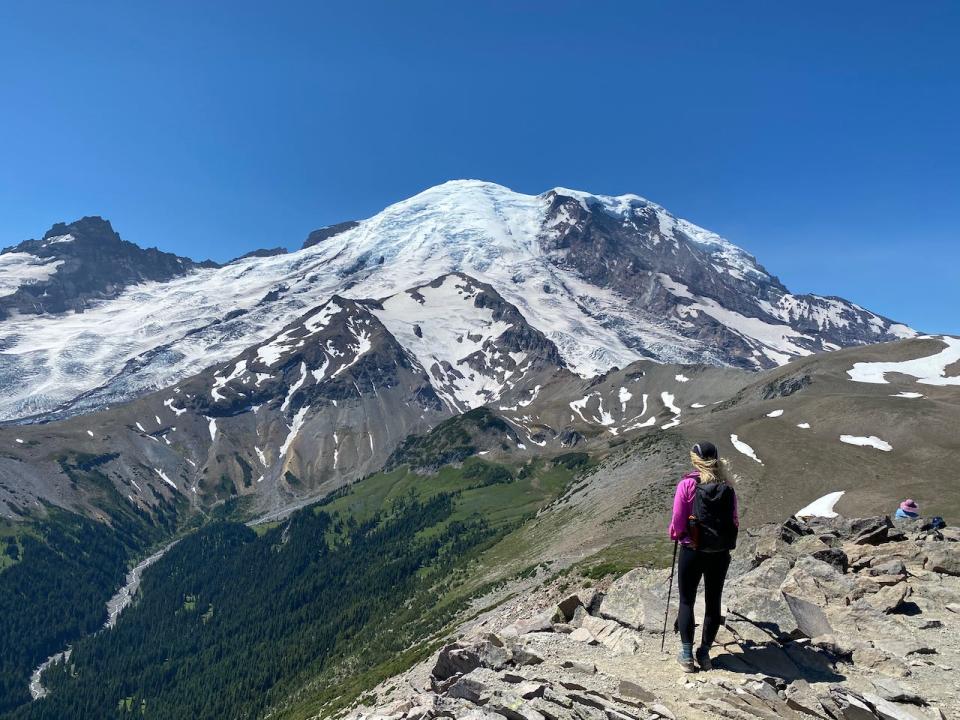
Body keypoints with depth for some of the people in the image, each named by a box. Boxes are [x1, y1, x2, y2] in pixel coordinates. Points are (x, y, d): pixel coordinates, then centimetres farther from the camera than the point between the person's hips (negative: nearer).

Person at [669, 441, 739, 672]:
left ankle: (686, 655, 14)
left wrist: (675, 535, 9)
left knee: (687, 601, 11)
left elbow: (677, 521, -11)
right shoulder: (727, 488, -4)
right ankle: (704, 653, 23)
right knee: (713, 602, 16)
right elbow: (735, 521, 1)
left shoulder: (687, 484, -13)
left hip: (692, 550, -3)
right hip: (721, 553, 3)